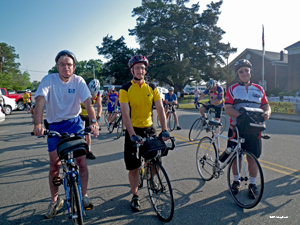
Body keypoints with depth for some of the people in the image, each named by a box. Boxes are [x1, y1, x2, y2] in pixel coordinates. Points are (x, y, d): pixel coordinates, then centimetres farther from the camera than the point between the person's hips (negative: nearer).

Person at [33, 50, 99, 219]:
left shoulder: (78, 81, -7)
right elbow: (40, 101, -23)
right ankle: (55, 201, 25)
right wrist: (38, 124, -39)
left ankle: (84, 195, 16)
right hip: (54, 126, 0)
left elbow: (88, 102, -18)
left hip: (74, 123, 0)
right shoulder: (49, 79, -10)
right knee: (54, 166, 5)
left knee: (81, 161, -4)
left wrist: (94, 121, -36)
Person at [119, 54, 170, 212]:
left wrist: (164, 130, -15)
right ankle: (135, 196, 23)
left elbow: (160, 109, -3)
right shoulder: (125, 89, -8)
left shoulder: (152, 87, 2)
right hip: (133, 130, -2)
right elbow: (125, 114, -15)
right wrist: (132, 135, -26)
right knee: (133, 167, 3)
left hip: (149, 128, 3)